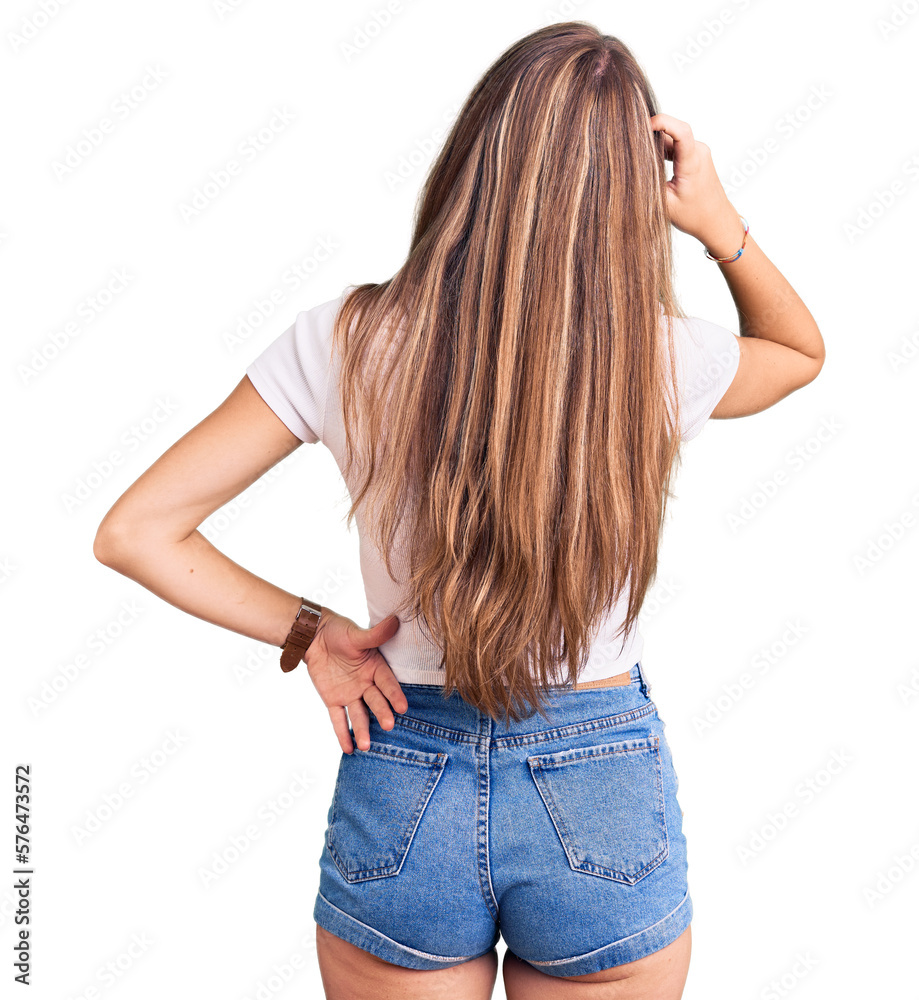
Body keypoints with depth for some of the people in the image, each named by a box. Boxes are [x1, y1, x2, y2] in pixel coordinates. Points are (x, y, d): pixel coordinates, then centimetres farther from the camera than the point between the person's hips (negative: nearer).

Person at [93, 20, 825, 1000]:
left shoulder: (346, 341, -13)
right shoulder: (662, 360, -13)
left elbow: (134, 532, -8)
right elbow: (804, 349, 12)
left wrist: (309, 630, -4)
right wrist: (722, 224, -4)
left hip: (402, 793, 0)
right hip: (605, 803, 1)